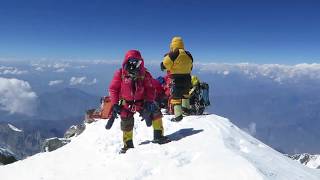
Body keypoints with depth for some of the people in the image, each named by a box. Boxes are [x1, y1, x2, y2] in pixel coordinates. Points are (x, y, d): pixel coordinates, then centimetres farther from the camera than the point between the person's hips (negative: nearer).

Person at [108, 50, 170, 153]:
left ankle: (158, 136, -2)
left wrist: (149, 101, -15)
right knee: (126, 124, 3)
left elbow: (150, 89, -1)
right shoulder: (120, 74, -7)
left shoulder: (144, 74, -3)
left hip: (141, 101, 1)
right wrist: (115, 104, -9)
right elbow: (113, 88, -4)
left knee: (156, 112, -14)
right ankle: (128, 145, 26)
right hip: (126, 103, -1)